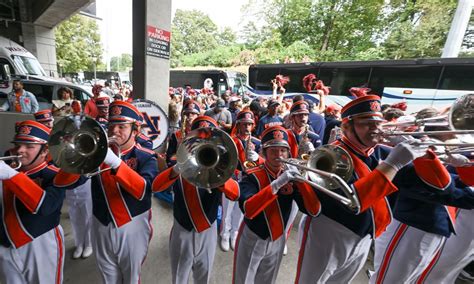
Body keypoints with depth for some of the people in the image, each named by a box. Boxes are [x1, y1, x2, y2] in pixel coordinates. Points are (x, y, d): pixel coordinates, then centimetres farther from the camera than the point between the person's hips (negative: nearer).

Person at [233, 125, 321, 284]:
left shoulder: (291, 178, -6)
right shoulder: (252, 176, -19)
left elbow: (314, 211, -14)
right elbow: (248, 210, -35)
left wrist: (300, 179, -26)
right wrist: (277, 183, -39)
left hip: (277, 241, 4)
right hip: (252, 240, -4)